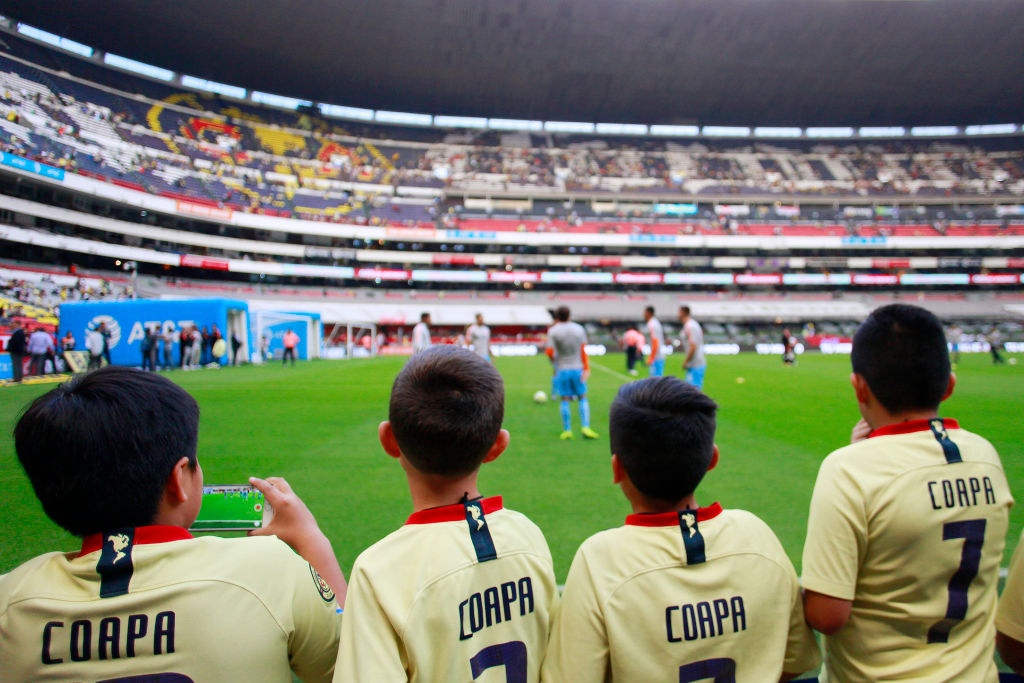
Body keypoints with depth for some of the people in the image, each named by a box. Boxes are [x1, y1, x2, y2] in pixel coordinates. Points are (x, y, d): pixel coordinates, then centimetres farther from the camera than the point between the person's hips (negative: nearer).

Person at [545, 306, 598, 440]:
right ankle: (585, 427, -1)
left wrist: (553, 359, 12)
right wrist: (586, 368, 2)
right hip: (577, 368, 2)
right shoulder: (579, 328, 4)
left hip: (562, 369, -1)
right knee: (582, 398, 9)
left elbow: (550, 352, -10)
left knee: (565, 400, 4)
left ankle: (567, 430, 7)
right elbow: (583, 351, 2)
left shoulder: (553, 331, -5)